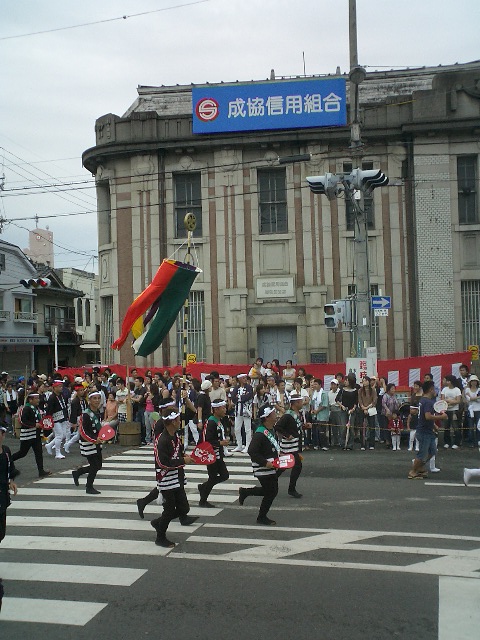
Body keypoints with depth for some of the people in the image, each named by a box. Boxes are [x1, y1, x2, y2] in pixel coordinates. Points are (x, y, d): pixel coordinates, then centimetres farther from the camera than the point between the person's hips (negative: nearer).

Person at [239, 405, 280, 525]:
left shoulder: (271, 430, 6)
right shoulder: (260, 433, -24)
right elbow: (252, 451, -27)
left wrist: (277, 457, 10)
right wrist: (265, 463, -26)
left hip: (271, 467, 9)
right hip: (263, 469, -9)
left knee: (273, 491, 17)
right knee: (270, 493, 0)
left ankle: (245, 491, 29)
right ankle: (262, 518, 19)